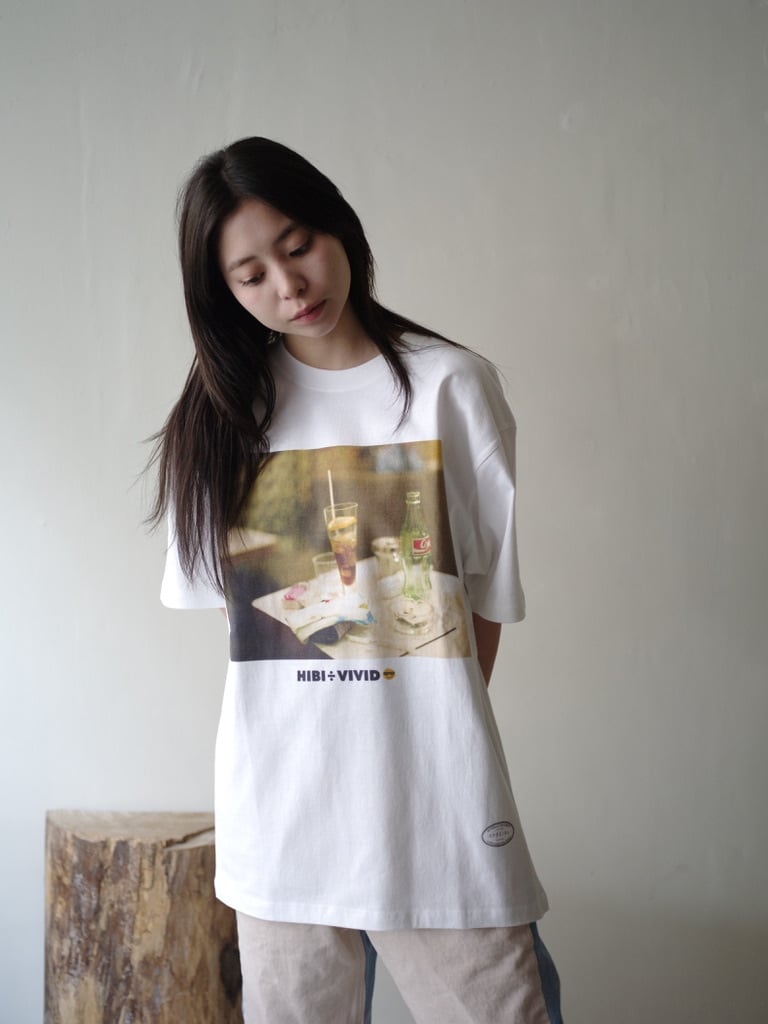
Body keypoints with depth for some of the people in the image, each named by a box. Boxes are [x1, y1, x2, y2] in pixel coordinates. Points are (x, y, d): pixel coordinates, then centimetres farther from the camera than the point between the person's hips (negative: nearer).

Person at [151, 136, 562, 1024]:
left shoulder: (451, 386, 1)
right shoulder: (224, 408, 9)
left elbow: (489, 590, 3)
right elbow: (222, 586, 12)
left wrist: (436, 720, -2)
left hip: (431, 790, -2)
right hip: (280, 795, 3)